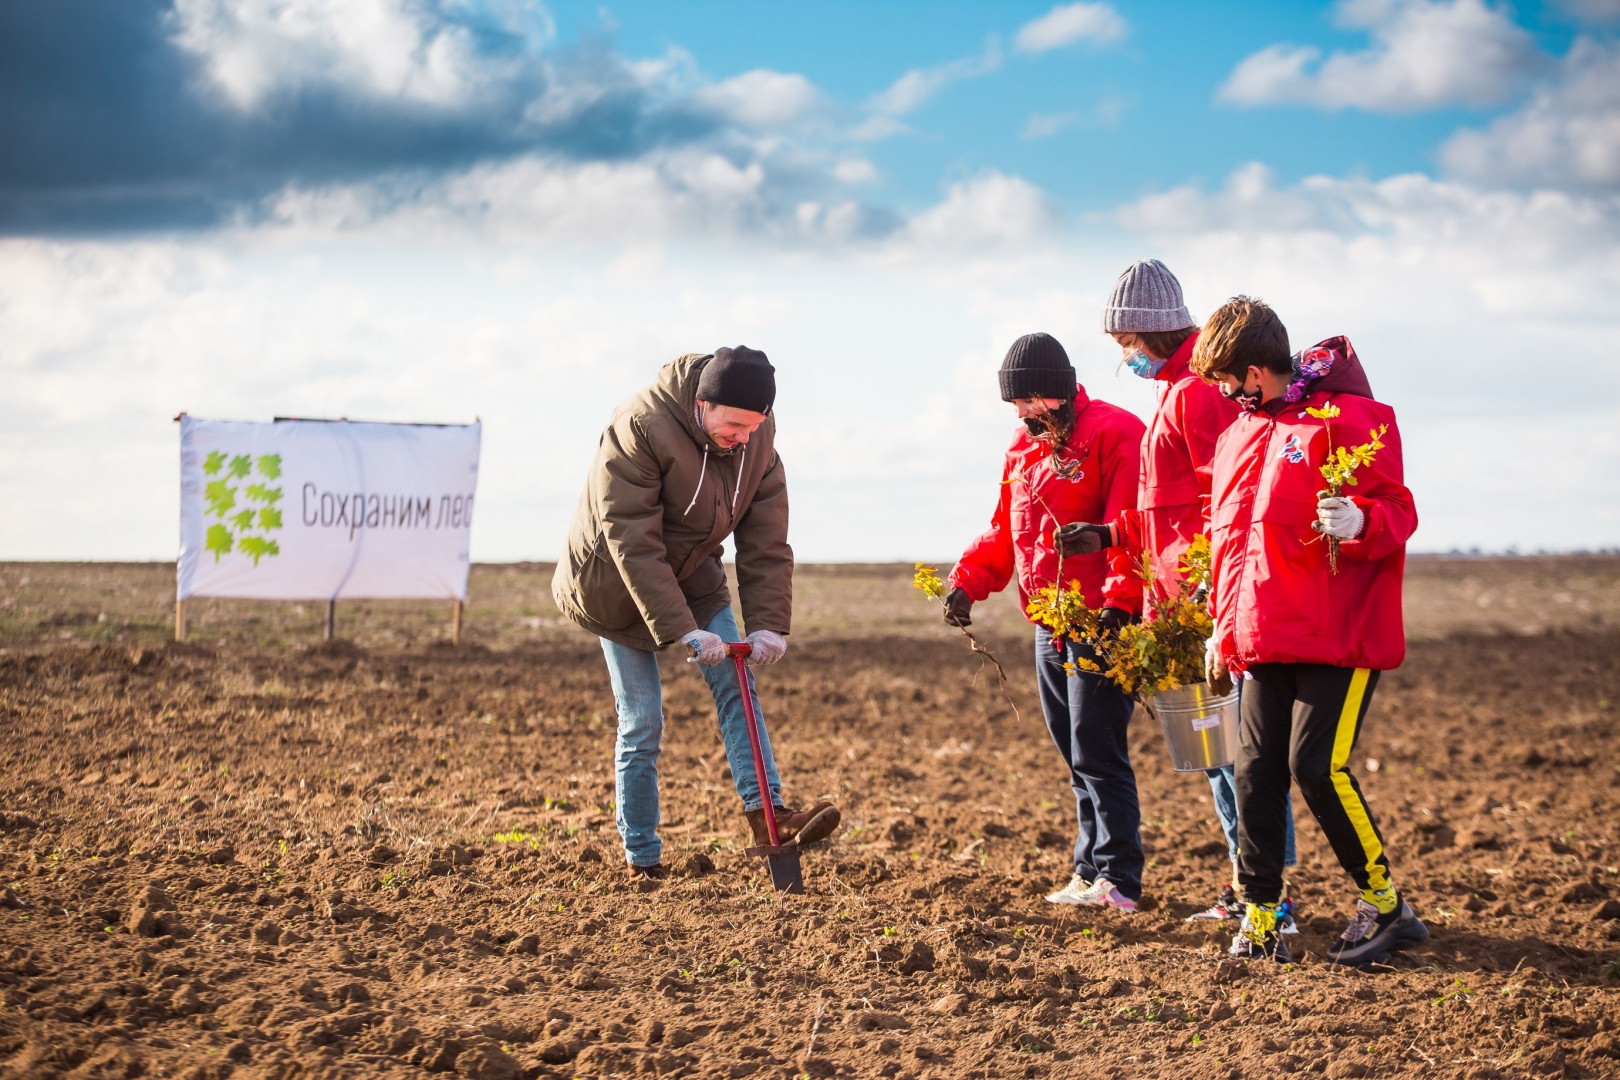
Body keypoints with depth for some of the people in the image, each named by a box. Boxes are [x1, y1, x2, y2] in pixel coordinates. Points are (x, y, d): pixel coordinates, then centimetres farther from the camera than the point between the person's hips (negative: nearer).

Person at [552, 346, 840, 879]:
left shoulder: (757, 437, -12)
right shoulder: (639, 427, -31)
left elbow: (765, 540, -10)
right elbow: (632, 542, -31)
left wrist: (768, 623, -20)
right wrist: (683, 629, -34)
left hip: (692, 575, 5)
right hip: (619, 586, -5)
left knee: (736, 684, -11)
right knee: (641, 723, -3)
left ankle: (766, 810, -13)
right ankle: (642, 859, 7)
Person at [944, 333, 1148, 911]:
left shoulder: (1113, 433, -10)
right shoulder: (1023, 449, 17)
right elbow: (1005, 532, 22)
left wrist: (1119, 601, -26)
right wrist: (966, 580, 7)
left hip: (1102, 623, -9)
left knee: (1097, 754, -10)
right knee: (1077, 755, 11)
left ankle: (1117, 880, -8)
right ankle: (1091, 868, 16)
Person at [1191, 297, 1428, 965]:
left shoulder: (1347, 417, -8)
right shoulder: (1239, 434, 16)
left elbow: (1399, 513, -10)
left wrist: (1358, 522, -32)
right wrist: (1224, 626, 23)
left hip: (1340, 638, -7)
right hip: (1267, 644, 7)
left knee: (1319, 766, -14)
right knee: (1255, 772, 2)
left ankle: (1385, 908, 1)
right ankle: (1259, 915, 10)